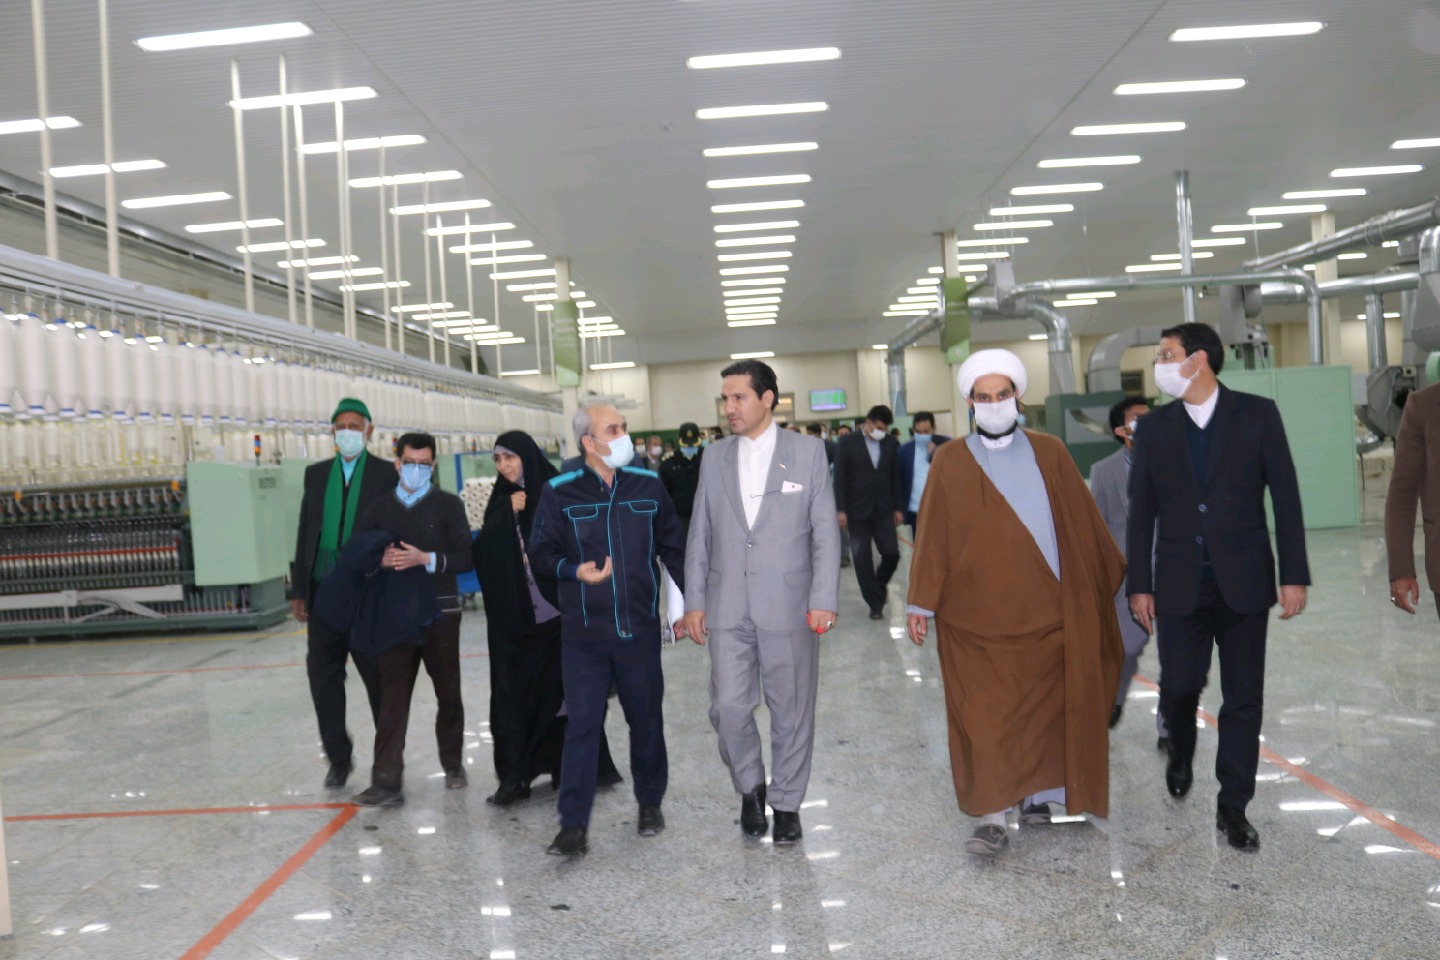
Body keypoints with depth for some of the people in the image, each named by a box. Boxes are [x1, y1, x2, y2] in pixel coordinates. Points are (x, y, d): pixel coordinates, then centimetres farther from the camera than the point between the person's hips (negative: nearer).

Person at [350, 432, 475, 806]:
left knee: (448, 693, 11)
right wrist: (379, 559, -14)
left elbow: (466, 558, -6)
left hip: (440, 611, -1)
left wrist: (425, 558, -20)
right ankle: (387, 781, -2)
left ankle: (453, 764, 29)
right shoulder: (379, 509, 9)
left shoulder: (448, 505, 1)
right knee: (392, 696, -2)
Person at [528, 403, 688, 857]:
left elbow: (673, 547, 8)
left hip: (640, 629, 2)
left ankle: (650, 803, 33)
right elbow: (541, 554, -3)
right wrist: (575, 570, -22)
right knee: (582, 725, -3)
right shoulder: (559, 493, -4)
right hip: (583, 633, -2)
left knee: (647, 719, 13)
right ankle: (573, 826, 4)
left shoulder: (648, 485, 2)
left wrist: (684, 603, 7)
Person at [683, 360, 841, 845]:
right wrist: (695, 601, 5)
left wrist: (824, 599, -9)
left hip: (789, 606, -2)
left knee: (791, 710, 7)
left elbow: (825, 531, -2)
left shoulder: (808, 452, 0)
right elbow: (700, 535, 10)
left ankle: (786, 802, 25)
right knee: (729, 706, 0)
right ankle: (750, 787, 26)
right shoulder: (715, 459, 8)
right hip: (728, 609, 2)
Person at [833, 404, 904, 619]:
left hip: (884, 509, 2)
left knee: (892, 553, -3)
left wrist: (898, 507, 6)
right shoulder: (848, 443, -3)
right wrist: (841, 510, -9)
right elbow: (840, 478, -5)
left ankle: (879, 585, 26)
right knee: (862, 558, 1)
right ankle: (875, 603, 11)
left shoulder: (891, 443, 4)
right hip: (858, 510, -2)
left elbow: (895, 477, 8)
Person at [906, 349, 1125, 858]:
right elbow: (933, 536, 1)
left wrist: (1116, 575, 14)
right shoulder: (951, 463, 2)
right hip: (977, 613, -2)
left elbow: (1083, 523, 11)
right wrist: (921, 602, -2)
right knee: (985, 714, -5)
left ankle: (1036, 794, 26)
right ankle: (993, 817, -1)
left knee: (1044, 707, 8)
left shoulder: (1049, 453, 7)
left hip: (1045, 609, 2)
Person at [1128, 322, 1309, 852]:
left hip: (1243, 582, -1)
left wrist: (1294, 574, -6)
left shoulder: (1257, 414, -1)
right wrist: (1140, 584, 3)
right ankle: (1181, 756, 35)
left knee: (1244, 698, 4)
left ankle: (1233, 807, 17)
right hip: (1179, 585, 1)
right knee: (1178, 687, 2)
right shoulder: (1153, 427, 4)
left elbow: (1285, 496, -2)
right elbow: (1142, 511, 5)